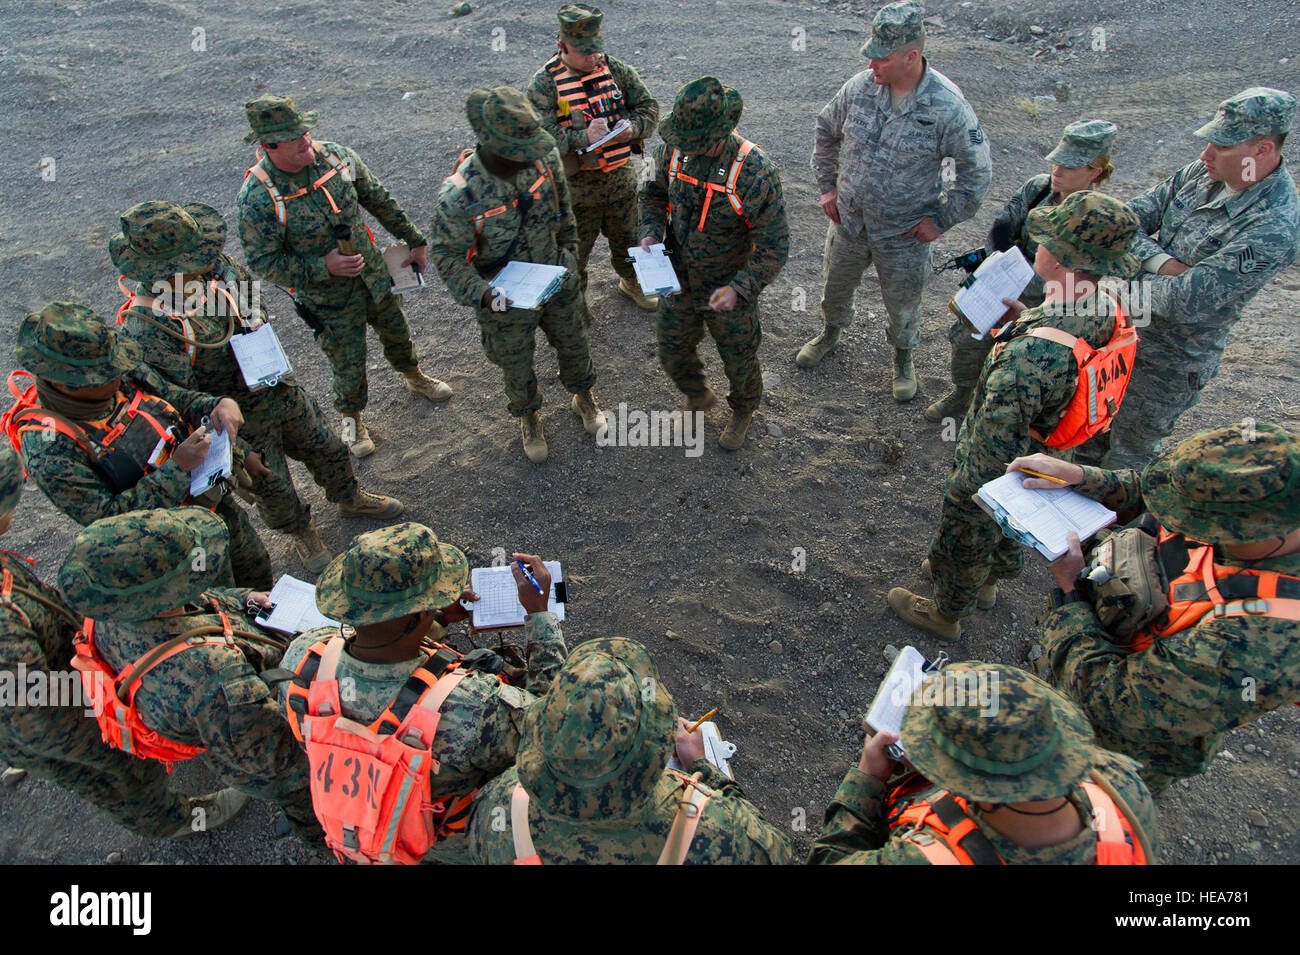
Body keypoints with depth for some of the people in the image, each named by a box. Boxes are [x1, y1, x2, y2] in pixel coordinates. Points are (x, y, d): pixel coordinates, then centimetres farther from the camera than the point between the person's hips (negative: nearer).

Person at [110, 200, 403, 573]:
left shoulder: (214, 266, -14)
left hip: (280, 388, 6)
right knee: (272, 487, 16)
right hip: (241, 423, -6)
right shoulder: (146, 328, -32)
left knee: (326, 449, 23)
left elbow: (250, 288, 10)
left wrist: (257, 324, -10)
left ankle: (349, 497, 53)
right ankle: (301, 532, 46)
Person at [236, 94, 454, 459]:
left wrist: (414, 240, 8)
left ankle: (414, 378, 58)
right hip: (328, 299, -4)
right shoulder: (256, 199, -25)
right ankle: (351, 418, 41)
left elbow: (380, 201, 2)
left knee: (397, 334, 26)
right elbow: (262, 261, -18)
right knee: (349, 366, 10)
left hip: (374, 274, 5)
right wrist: (324, 267, -28)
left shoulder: (336, 156, -12)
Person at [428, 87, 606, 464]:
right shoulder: (458, 196, -32)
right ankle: (528, 418, 50)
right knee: (516, 366, 19)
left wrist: (569, 255, 13)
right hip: (506, 299, -4)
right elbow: (446, 253, -18)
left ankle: (583, 397, 56)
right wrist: (482, 295, -32)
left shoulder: (544, 157, -18)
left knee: (574, 346, 24)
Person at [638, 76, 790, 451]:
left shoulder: (755, 173, -28)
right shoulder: (673, 150, -13)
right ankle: (698, 396, 53)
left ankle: (743, 412, 49)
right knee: (672, 350, 21)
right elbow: (653, 194, 8)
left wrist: (739, 290, -33)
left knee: (738, 360, 17)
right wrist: (650, 234, -11)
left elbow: (773, 247, -22)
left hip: (729, 289, -4)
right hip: (679, 281, 5)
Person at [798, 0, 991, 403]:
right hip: (848, 220, 3)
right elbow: (826, 132, 9)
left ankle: (903, 357, 45)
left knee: (902, 303, 16)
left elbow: (975, 173, -12)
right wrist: (827, 185, 6)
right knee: (834, 287, 23)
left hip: (904, 234, -3)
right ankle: (831, 332, 56)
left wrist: (940, 220, -12)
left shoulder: (947, 106, -22)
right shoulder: (859, 87, -12)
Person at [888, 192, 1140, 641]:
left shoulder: (1027, 357, -44)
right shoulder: (1108, 310, -18)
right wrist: (1021, 317, -2)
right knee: (1008, 526, 33)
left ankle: (945, 613, 48)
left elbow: (995, 443, -34)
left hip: (993, 468, -7)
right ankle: (986, 583, 62)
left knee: (965, 541, 20)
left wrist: (962, 490, -18)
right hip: (1039, 458, 8)